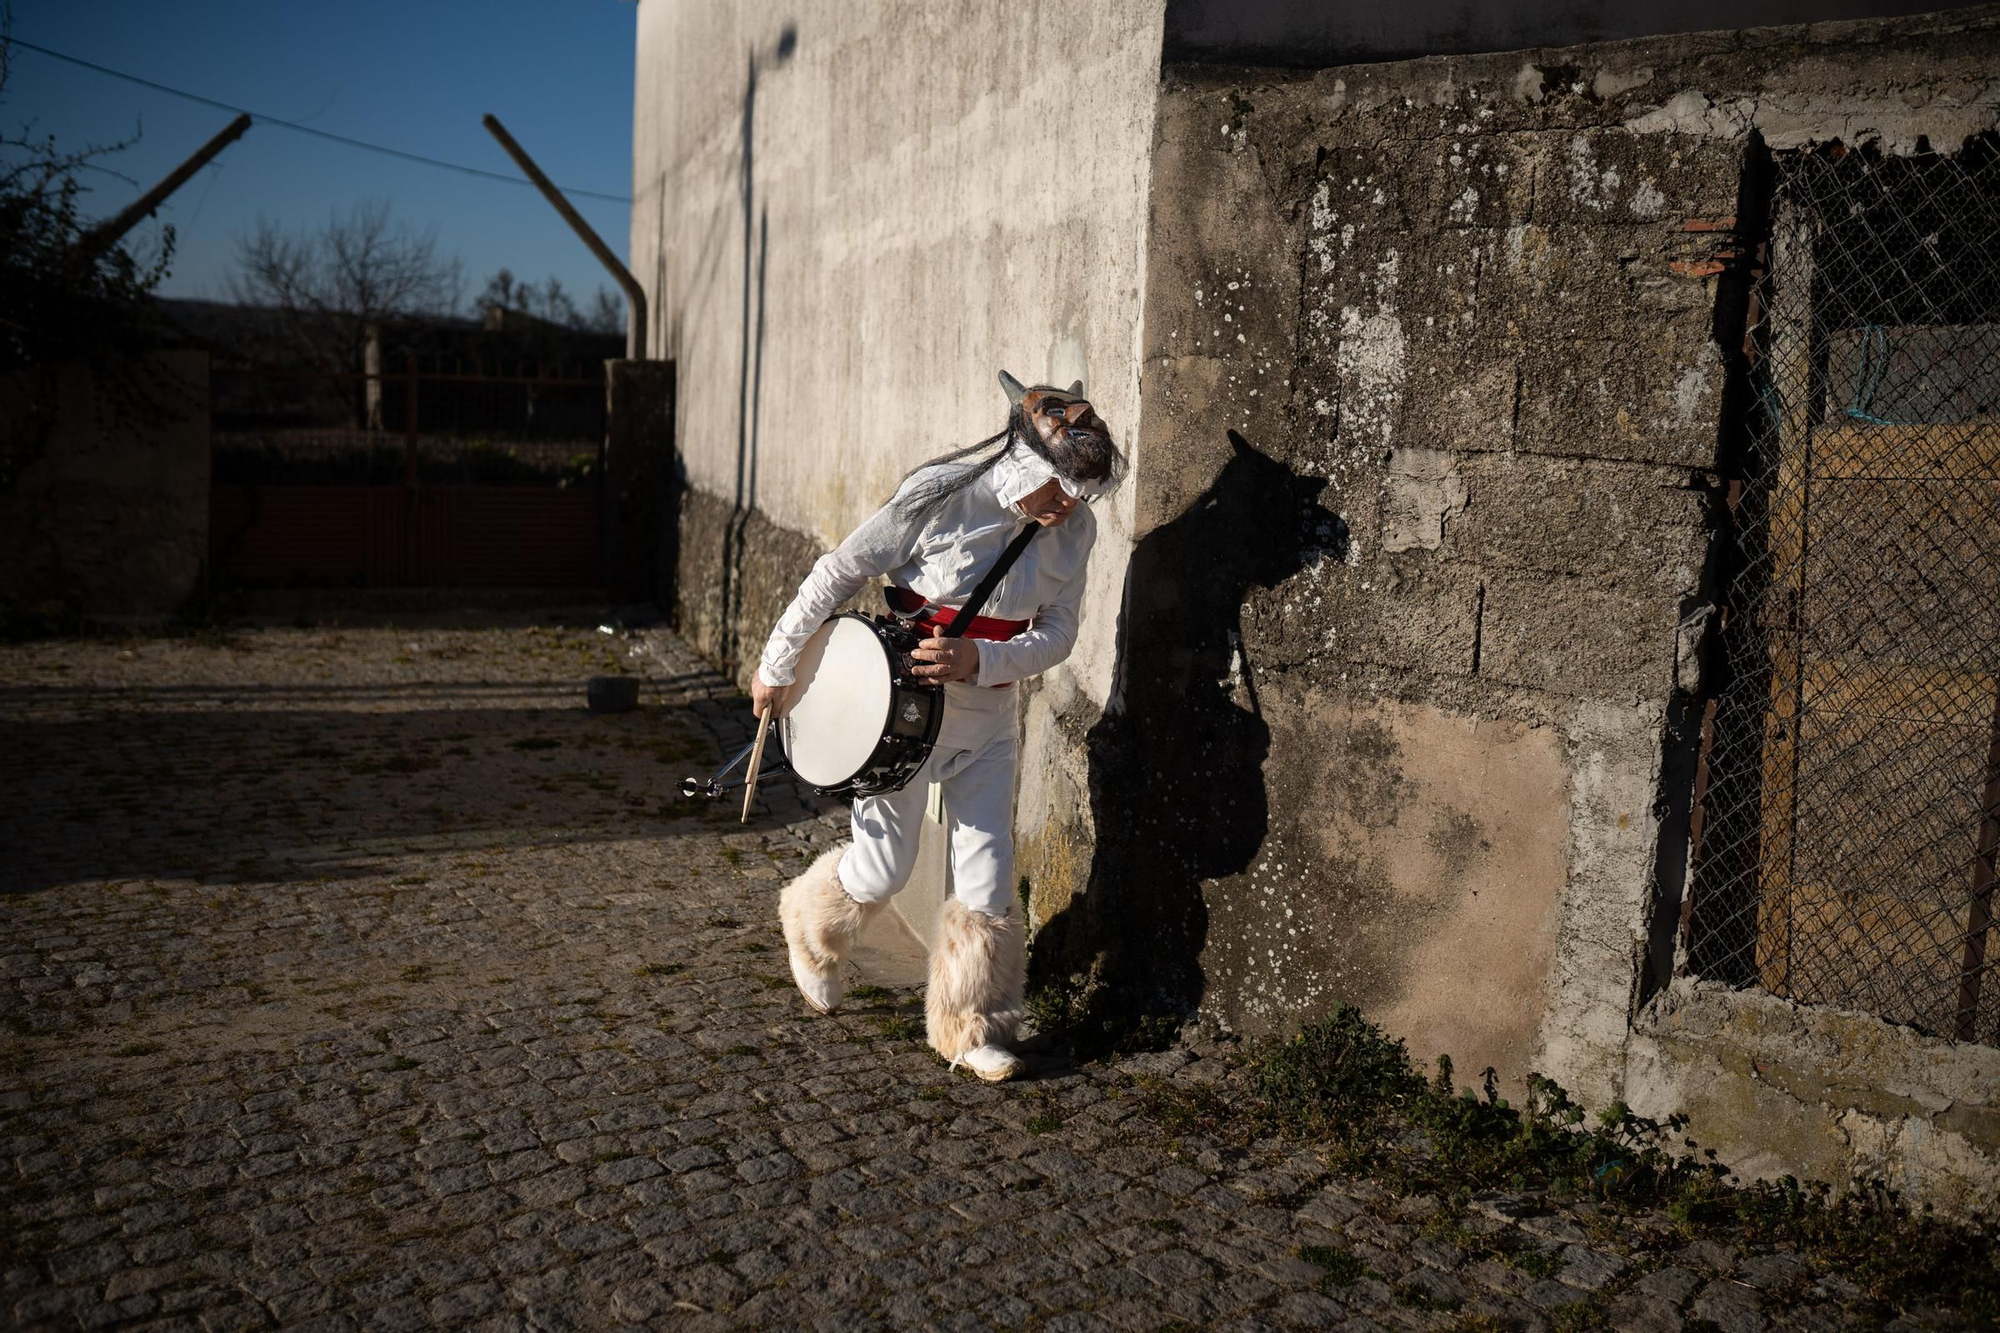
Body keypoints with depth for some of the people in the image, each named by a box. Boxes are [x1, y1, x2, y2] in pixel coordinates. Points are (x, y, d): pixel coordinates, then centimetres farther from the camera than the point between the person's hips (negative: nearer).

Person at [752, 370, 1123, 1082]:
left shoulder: (1074, 529, -5)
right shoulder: (937, 496, -19)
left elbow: (1056, 633, -6)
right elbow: (838, 574, -12)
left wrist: (977, 660, -25)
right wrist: (776, 667, -5)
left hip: (989, 722, 4)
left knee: (988, 879, 3)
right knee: (883, 868, 8)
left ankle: (970, 1028, 21)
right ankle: (811, 924, 42)